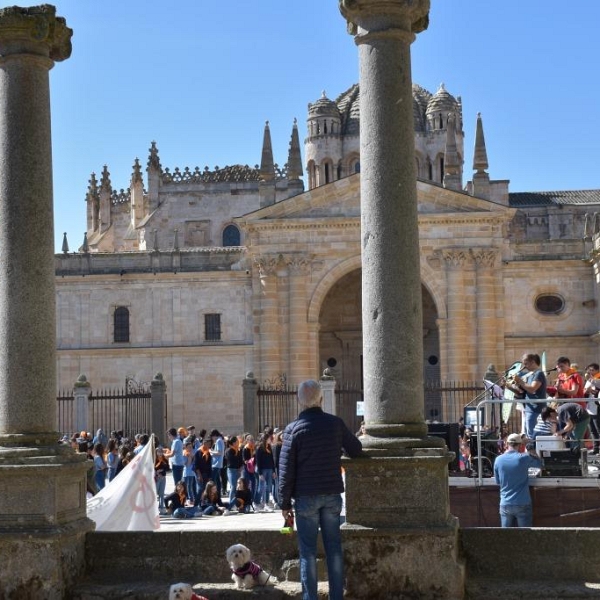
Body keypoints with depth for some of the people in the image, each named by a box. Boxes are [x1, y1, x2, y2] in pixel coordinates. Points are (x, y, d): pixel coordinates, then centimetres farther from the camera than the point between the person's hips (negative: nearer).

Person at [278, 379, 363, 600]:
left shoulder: (293, 429, -7)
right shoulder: (336, 423, 0)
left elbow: (286, 470, -6)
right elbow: (356, 449, 10)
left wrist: (285, 502, 1)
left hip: (306, 497, -2)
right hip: (332, 495, 2)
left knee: (308, 550, 2)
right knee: (334, 547, 9)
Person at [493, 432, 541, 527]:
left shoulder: (498, 460, -1)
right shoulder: (524, 458, -9)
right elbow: (539, 463, 10)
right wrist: (531, 451, 21)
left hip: (505, 504, 3)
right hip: (522, 504, -3)